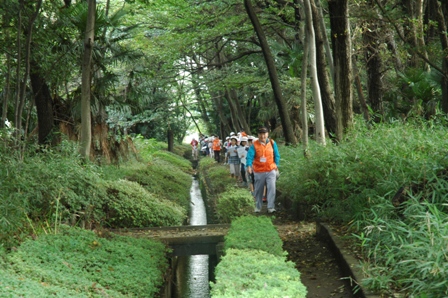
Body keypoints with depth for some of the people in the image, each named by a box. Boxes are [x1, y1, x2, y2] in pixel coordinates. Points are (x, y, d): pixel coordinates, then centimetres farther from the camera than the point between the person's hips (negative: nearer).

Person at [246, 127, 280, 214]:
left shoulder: (272, 143, 1)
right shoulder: (254, 145, -7)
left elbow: (277, 155, 8)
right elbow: (249, 156, -16)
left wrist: (276, 164, -2)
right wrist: (249, 165, -32)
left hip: (271, 171, 0)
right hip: (259, 171, 0)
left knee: (271, 188, -11)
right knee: (258, 190, 11)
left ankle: (271, 207, -9)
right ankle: (258, 207, 27)